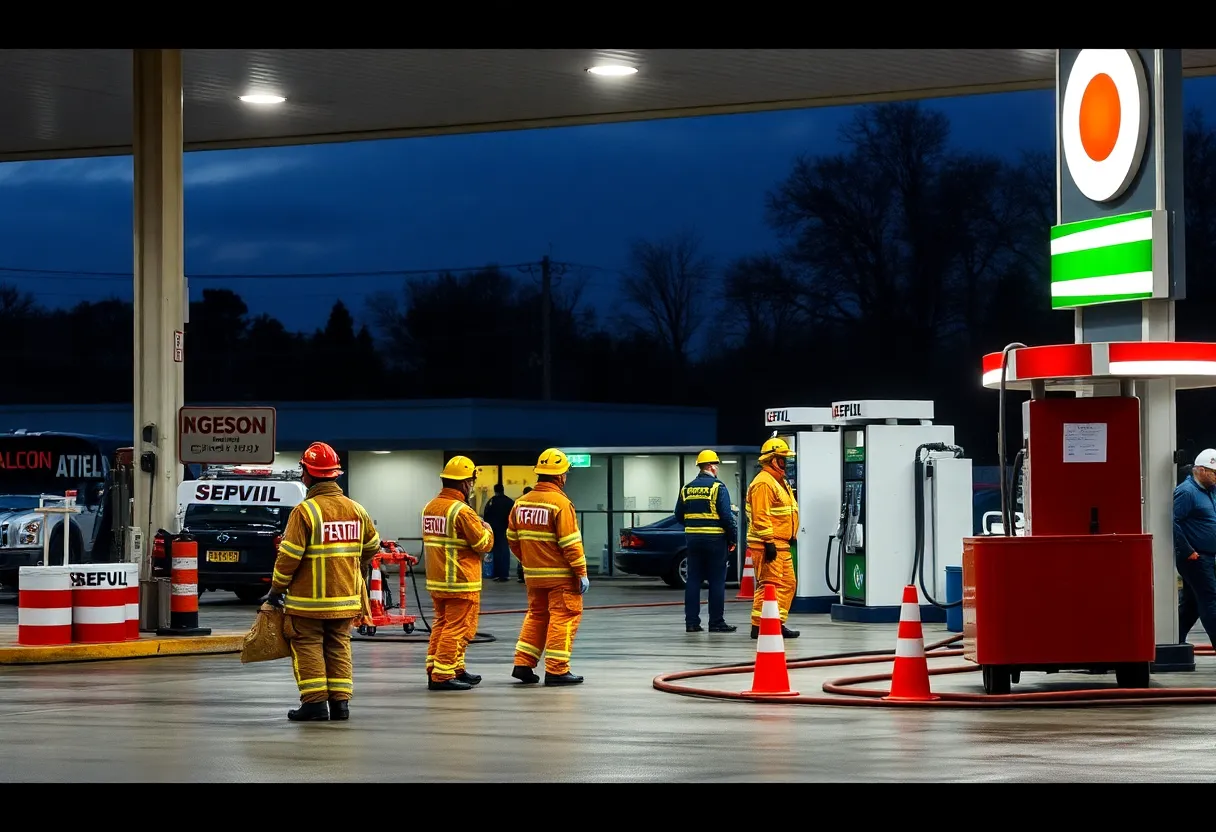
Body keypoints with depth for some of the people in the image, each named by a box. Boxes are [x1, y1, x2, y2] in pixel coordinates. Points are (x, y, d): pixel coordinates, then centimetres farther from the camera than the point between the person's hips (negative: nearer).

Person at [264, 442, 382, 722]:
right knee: (339, 647, 13)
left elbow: (289, 555, -16)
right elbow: (372, 546, 17)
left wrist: (277, 588, -3)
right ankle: (340, 702, 11)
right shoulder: (355, 509, 4)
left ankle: (314, 702, -2)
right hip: (345, 598, 6)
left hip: (309, 599, -6)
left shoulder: (304, 511, -16)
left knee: (308, 648, 2)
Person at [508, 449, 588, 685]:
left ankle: (523, 664, 15)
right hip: (561, 575, -7)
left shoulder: (521, 502, 5)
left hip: (533, 575, 7)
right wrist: (582, 573, -12)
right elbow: (571, 543, -17)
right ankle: (556, 670, -2)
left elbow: (512, 539, 12)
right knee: (564, 618, 0)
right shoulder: (560, 503, -16)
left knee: (536, 616, 18)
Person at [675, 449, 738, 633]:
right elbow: (726, 516, -13)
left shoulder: (686, 489, 8)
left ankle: (691, 621, 7)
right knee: (717, 581, 0)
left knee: (693, 580, 8)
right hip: (715, 540, -5)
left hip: (692, 538, 5)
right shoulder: (718, 487, -10)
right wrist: (732, 537, -4)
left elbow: (679, 516, 12)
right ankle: (716, 622, 0)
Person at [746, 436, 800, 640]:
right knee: (770, 584, -12)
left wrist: (790, 538, 25)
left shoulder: (780, 482, 21)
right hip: (768, 545, -11)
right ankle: (759, 626, -12)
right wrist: (768, 542, -24)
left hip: (781, 545, 11)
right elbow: (760, 516, -21)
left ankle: (778, 624, 16)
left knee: (788, 583, 12)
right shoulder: (763, 483, -14)